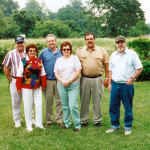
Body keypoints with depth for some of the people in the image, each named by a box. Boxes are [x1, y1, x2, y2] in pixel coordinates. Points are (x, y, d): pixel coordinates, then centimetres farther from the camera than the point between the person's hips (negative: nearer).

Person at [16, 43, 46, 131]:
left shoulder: (39, 61, 7)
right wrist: (18, 87, -5)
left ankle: (39, 124, 14)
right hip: (26, 87, -3)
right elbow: (19, 75, -4)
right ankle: (29, 125, 15)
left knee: (39, 105, 2)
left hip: (37, 87, 3)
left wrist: (43, 85, 8)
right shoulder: (23, 61, -4)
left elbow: (43, 74, 11)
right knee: (28, 106, 3)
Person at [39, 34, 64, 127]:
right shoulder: (44, 52, 4)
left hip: (59, 80, 1)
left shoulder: (61, 52, 7)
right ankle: (49, 120, 16)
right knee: (48, 101, 5)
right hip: (47, 80, -1)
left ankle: (59, 120, 9)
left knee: (59, 100, 1)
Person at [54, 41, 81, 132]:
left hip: (73, 85, -3)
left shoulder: (75, 58, 5)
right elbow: (56, 73, 10)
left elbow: (78, 72, -3)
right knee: (65, 106, 7)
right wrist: (62, 81, -8)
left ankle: (77, 125, -1)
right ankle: (67, 124, 18)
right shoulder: (59, 60, 14)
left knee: (73, 106, -11)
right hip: (61, 85, 4)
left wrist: (69, 81, -11)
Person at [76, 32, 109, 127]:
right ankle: (84, 120, 18)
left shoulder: (102, 51, 4)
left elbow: (107, 65, 4)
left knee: (97, 101, 6)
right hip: (84, 79, 1)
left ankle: (97, 120, 17)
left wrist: (107, 78, -1)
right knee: (84, 101, 7)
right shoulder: (80, 51, 7)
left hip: (97, 79, -1)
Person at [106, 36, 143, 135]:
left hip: (127, 85, -4)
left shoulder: (132, 54, -2)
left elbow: (139, 68, -3)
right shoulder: (113, 55, 13)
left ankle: (128, 127, 16)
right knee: (113, 106, 7)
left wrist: (132, 78, -13)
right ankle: (115, 125, 22)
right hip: (115, 84, 5)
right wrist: (109, 83, 13)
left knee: (128, 107, 3)